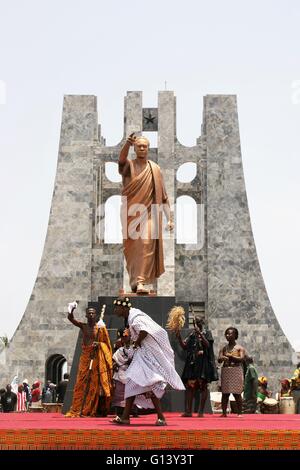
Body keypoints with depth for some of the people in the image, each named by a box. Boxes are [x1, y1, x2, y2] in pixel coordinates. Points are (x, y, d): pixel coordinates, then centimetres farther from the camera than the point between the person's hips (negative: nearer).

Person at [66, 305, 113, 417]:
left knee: (95, 384, -3)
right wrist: (72, 310, -22)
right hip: (85, 357, 2)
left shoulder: (100, 327, 0)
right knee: (82, 383, 0)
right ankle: (77, 410, 2)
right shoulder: (83, 326, 6)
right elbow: (71, 318, -5)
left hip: (97, 358, -2)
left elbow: (106, 343, 2)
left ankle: (93, 410, 1)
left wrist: (98, 344, -17)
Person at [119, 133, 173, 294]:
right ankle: (133, 281, 21)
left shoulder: (154, 169, 10)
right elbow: (121, 159, -23)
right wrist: (127, 143, -44)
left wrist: (169, 218, 6)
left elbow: (163, 195, 11)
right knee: (132, 248, 6)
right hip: (130, 213, 0)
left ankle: (140, 282, -21)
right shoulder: (128, 165, 3)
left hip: (148, 214, 0)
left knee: (146, 244, -17)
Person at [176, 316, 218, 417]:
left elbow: (208, 345, -12)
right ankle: (188, 411, -3)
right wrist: (179, 338, -6)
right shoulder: (192, 335, 15)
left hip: (203, 363, -4)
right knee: (189, 386, -2)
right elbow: (184, 347, 9)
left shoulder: (207, 333, 4)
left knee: (203, 386, -3)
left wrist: (200, 334, -21)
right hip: (192, 363, 4)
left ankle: (201, 411, -2)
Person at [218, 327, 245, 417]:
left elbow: (241, 359, -10)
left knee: (237, 393, -4)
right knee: (225, 393, 0)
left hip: (236, 370, -3)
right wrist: (223, 358, -20)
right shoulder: (224, 348, 13)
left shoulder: (239, 348, 4)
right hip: (225, 370, 3)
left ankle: (239, 413, 0)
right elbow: (219, 360, 2)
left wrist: (230, 356, -12)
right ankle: (224, 412, 2)